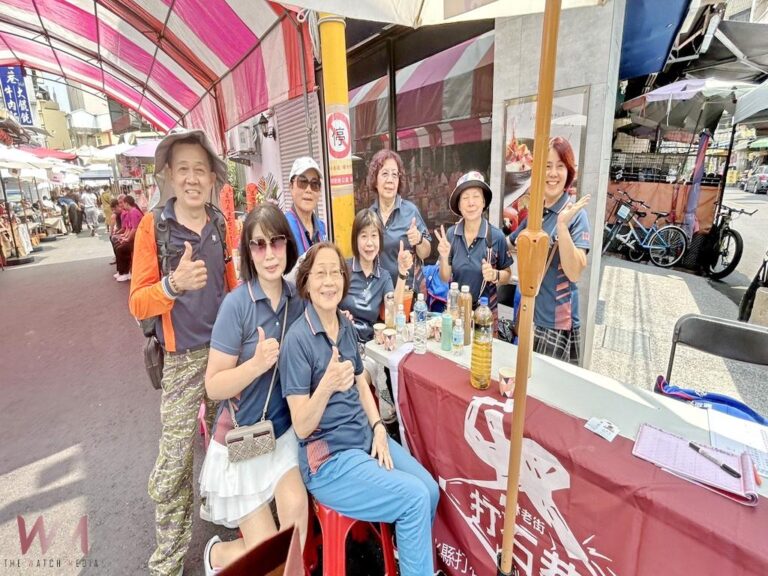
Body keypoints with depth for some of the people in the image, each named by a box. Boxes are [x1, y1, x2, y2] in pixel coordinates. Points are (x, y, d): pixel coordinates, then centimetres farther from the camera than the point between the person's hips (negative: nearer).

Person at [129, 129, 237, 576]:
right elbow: (138, 304, -11)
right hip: (184, 358, -3)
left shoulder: (221, 224, 2)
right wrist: (174, 284, -30)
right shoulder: (153, 226, -9)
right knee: (175, 463, 2)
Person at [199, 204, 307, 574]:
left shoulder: (297, 298, -6)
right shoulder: (236, 303, -21)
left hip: (283, 429, 4)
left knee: (296, 505, -19)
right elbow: (214, 387, -18)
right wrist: (257, 364, -35)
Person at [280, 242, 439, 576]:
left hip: (366, 438, 6)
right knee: (414, 498, -11)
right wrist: (327, 385, -38)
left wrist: (378, 428, -1)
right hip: (328, 458, -6)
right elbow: (301, 427, -20)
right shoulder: (297, 339, -20)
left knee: (431, 490, 2)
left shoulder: (346, 325, 1)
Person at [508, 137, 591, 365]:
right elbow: (509, 245, 19)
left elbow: (574, 273, -22)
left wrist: (562, 224, -30)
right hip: (529, 317, 6)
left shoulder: (576, 214, -12)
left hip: (558, 325, -6)